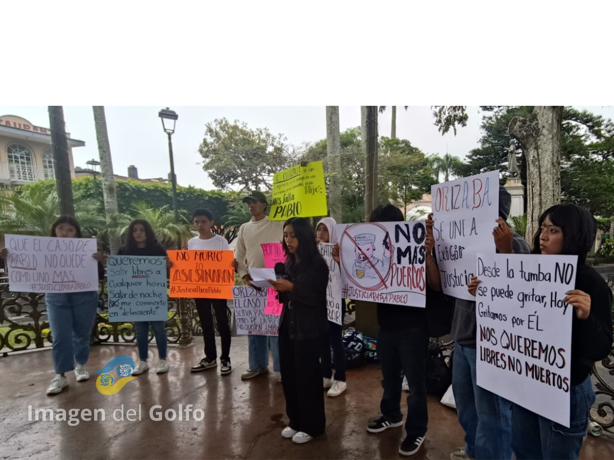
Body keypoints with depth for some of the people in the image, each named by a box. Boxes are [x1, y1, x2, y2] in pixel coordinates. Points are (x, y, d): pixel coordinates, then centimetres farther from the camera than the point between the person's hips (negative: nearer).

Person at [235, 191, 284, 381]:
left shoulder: (277, 225, -2)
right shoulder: (244, 228, 10)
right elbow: (239, 257, 11)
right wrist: (246, 277, -2)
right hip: (252, 283, 5)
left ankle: (282, 367, 11)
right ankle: (258, 365, 26)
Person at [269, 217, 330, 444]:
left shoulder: (317, 264, -11)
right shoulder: (290, 263, 10)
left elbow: (316, 298, -17)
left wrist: (291, 287, -26)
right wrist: (278, 288, -5)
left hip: (309, 331, -6)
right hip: (287, 327, 7)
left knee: (307, 377, 4)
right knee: (288, 376, 12)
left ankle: (312, 425, 25)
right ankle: (295, 420, 32)